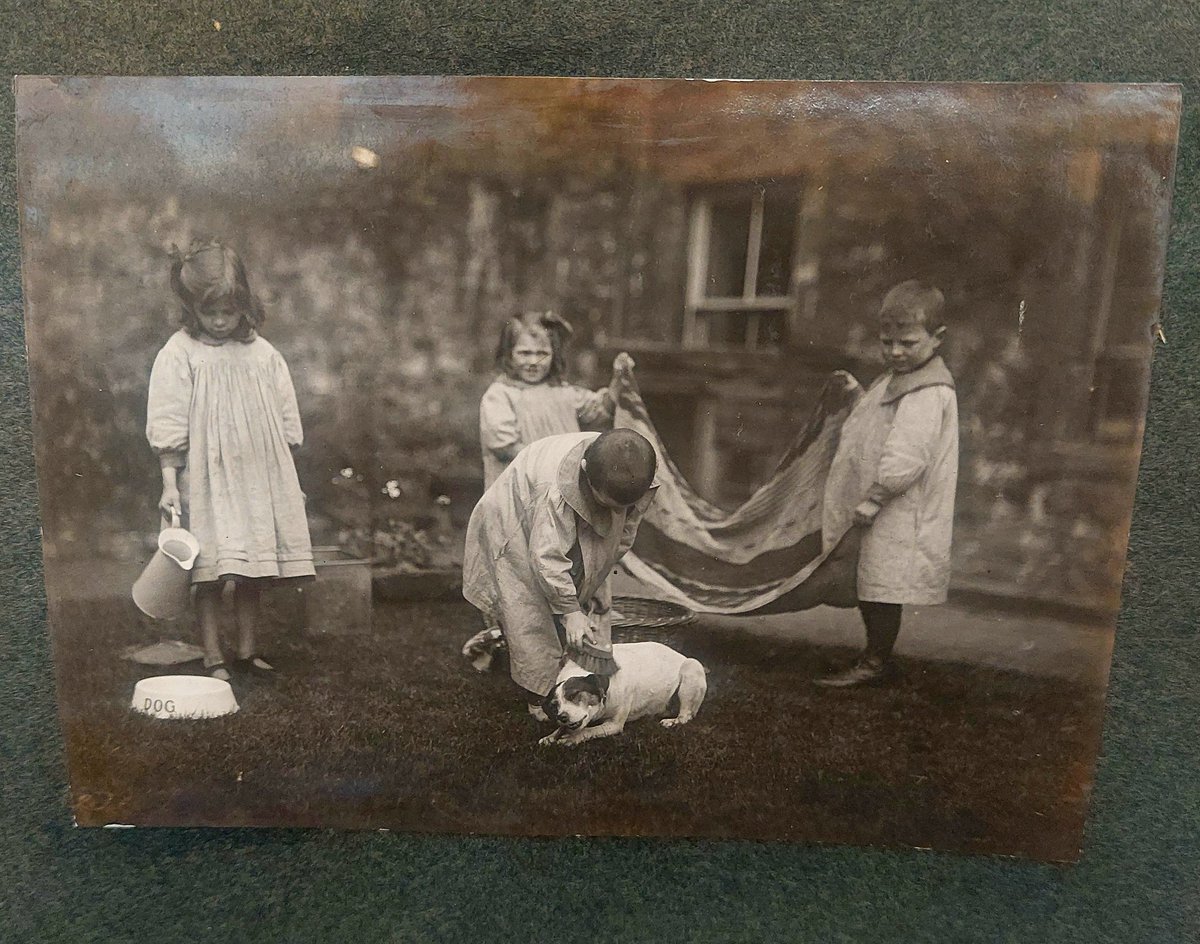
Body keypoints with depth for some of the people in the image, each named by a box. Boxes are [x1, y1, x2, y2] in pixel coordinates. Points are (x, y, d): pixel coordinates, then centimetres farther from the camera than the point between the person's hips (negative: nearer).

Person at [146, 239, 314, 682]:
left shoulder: (262, 353, 5)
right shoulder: (179, 354, -3)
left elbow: (286, 424, 10)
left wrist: (291, 480, 10)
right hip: (208, 480, -3)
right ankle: (213, 658, 14)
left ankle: (248, 650, 23)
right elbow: (168, 426, -5)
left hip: (260, 478, 3)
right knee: (212, 571, 0)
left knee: (254, 570, 10)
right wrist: (169, 483, -11)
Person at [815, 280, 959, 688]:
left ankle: (875, 662, 15)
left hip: (900, 514, -10)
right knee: (873, 586, 17)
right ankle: (877, 656, 31)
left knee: (881, 585, 0)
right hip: (884, 508, 11)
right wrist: (859, 395, 13)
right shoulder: (899, 379, 15)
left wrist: (873, 496, -21)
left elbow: (905, 458, -25)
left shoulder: (928, 392, -19)